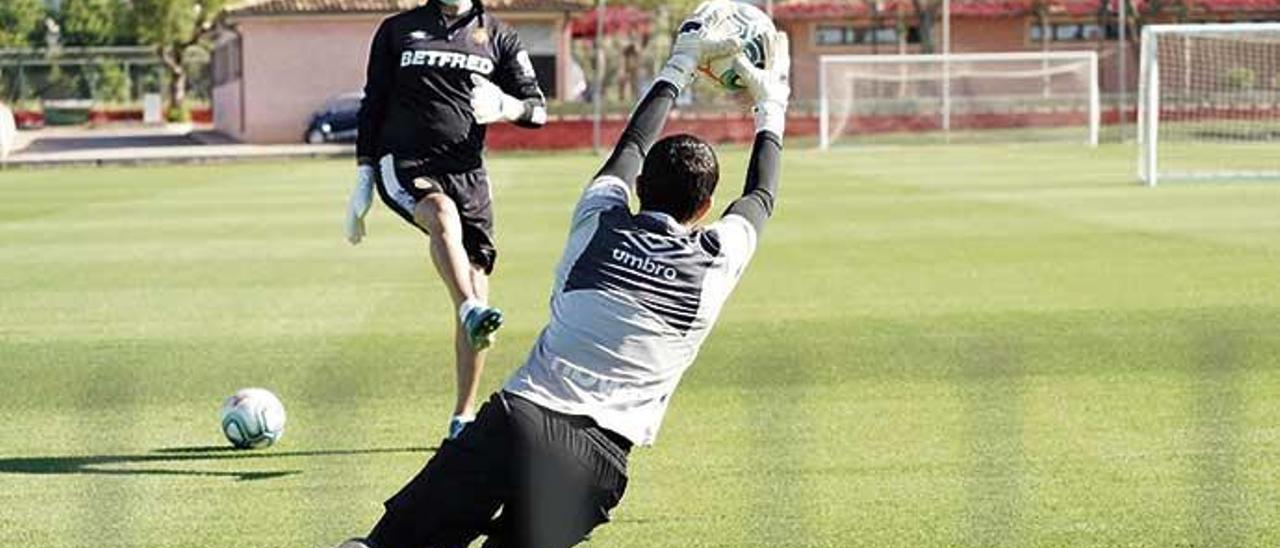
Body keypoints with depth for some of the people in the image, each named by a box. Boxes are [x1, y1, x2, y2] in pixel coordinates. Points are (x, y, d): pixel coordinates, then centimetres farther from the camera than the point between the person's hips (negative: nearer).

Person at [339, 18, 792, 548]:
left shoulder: (599, 222, 14)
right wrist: (772, 103, 48)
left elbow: (633, 146, 34)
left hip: (517, 419, 1)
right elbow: (761, 196, 32)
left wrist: (680, 64, 48)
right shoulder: (716, 262, 11)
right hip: (597, 459, 0)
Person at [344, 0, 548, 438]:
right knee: (442, 212, -38)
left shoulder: (498, 37, 13)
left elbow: (537, 109, 8)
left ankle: (463, 418, 6)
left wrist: (505, 107, -15)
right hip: (404, 163, -2)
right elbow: (373, 106, 14)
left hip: (467, 173, 2)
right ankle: (471, 311, -58)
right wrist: (363, 179, 7)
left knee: (477, 293, -4)